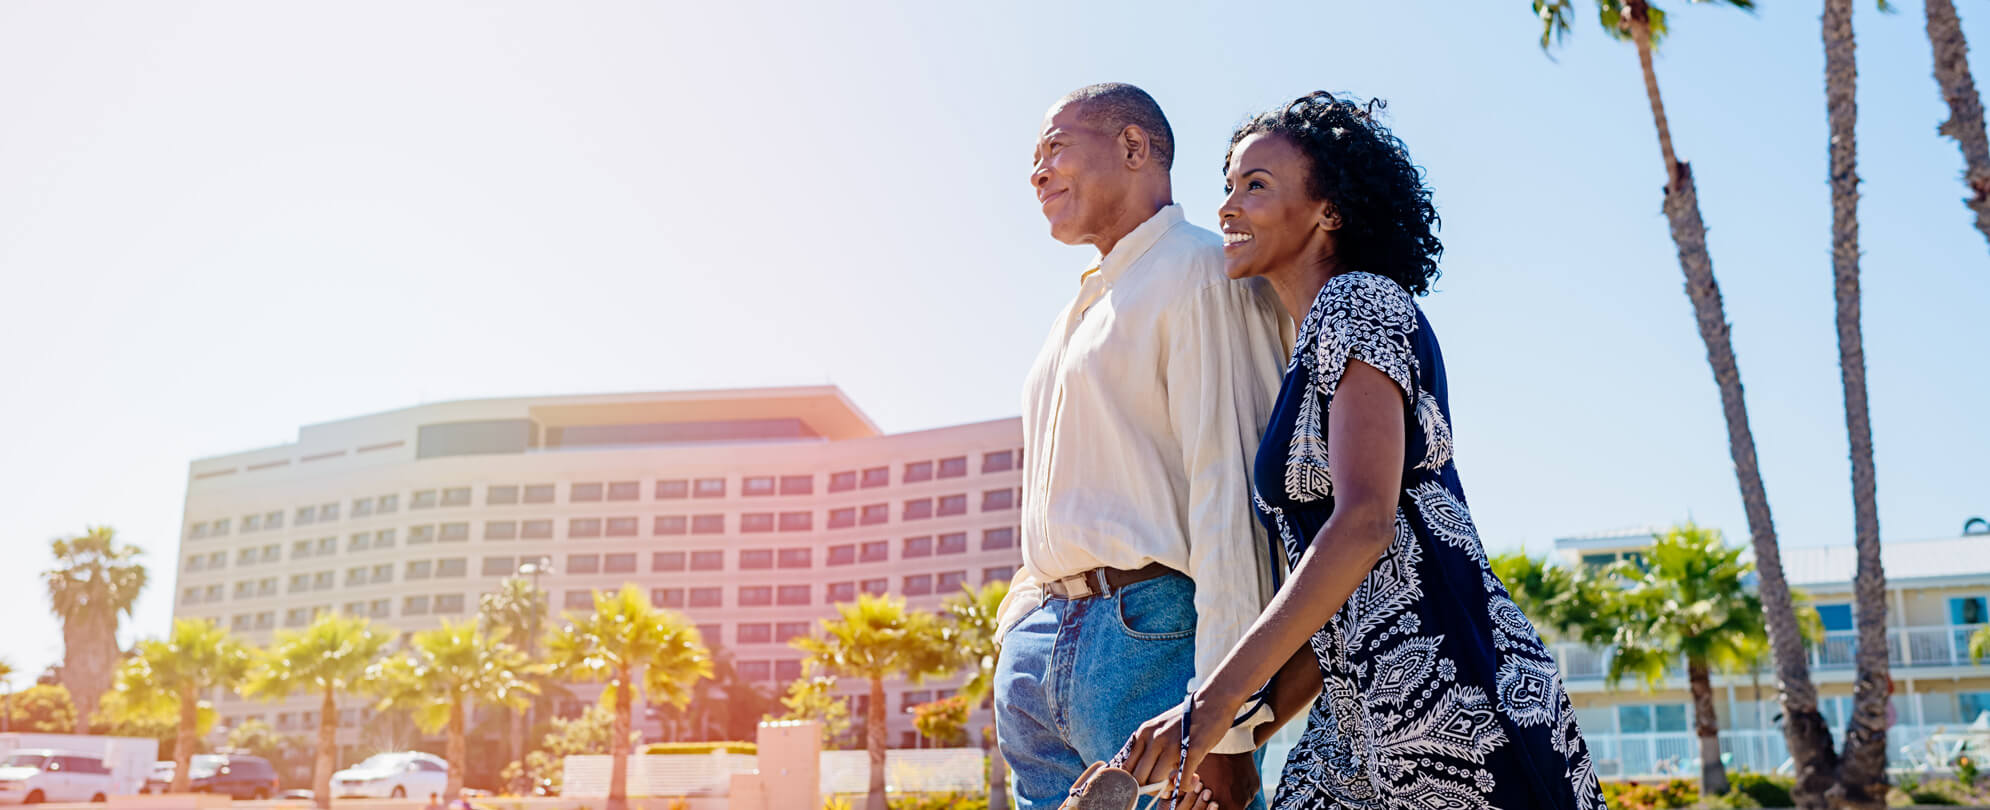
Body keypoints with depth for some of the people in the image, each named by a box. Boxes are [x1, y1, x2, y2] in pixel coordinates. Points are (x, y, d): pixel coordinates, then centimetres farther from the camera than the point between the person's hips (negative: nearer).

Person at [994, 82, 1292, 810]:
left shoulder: (1199, 273, -4)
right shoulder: (1080, 310, 24)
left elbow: (1229, 493, -14)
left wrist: (1221, 711, -21)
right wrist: (1018, 635, 18)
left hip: (1149, 635, -8)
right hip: (1039, 648, 8)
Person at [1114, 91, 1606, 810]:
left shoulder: (1361, 302, -5)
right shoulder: (1308, 360, 20)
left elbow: (1364, 523, -20)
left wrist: (1213, 706, -22)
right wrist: (1241, 733, 10)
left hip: (1451, 692, -8)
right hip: (1363, 717, 8)